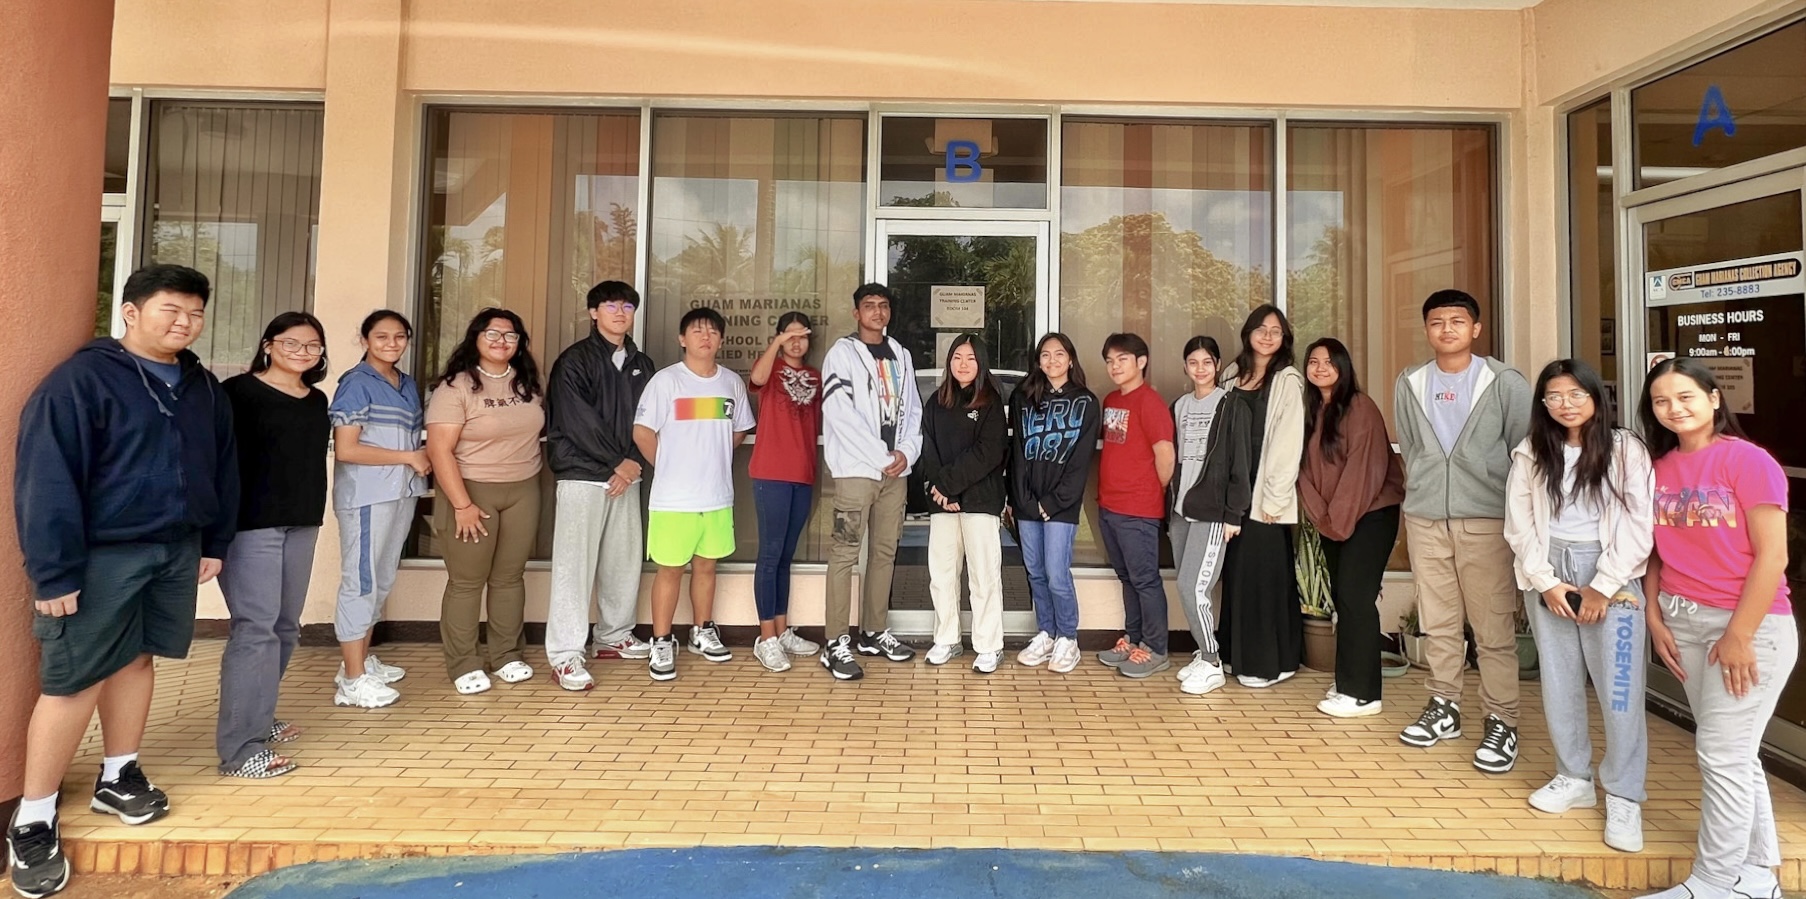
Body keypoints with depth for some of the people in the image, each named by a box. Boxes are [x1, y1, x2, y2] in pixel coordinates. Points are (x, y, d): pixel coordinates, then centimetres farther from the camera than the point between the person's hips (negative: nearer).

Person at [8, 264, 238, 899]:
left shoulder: (203, 387, 9)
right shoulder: (80, 380, -12)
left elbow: (222, 467, 16)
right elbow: (46, 479, -15)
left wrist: (214, 543, 14)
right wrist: (55, 572, -17)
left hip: (176, 550, 6)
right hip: (103, 556, -6)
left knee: (137, 660, 16)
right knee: (74, 682, -1)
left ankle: (118, 777, 31)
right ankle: (33, 820, 13)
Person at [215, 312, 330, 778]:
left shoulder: (317, 400, 14)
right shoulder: (240, 391, -6)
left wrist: (312, 513, 16)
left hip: (302, 524, 7)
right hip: (252, 523, -7)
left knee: (285, 626, 14)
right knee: (256, 628, -9)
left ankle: (257, 717, 29)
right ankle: (240, 747, -4)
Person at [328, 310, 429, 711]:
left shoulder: (408, 384, 13)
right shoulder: (356, 384, -9)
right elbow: (345, 450, -15)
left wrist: (424, 459, 0)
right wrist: (409, 457, -13)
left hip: (402, 493, 7)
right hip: (366, 496, -7)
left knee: (383, 580, 14)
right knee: (361, 581, -3)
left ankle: (362, 659, 27)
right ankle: (353, 681, 4)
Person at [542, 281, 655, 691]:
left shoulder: (642, 364, 14)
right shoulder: (574, 360, -3)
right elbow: (578, 423, -11)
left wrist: (633, 463, -6)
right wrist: (616, 462, -10)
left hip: (627, 477, 6)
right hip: (583, 476, -6)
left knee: (625, 561, 9)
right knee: (574, 565, -6)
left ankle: (615, 637, 25)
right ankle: (565, 656, -3)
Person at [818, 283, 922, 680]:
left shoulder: (900, 355, 16)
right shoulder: (842, 352, -2)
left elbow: (913, 409, 14)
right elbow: (841, 415, -12)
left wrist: (906, 452, -4)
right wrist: (881, 457, -13)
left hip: (896, 470, 6)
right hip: (856, 469, -6)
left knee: (885, 552, 11)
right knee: (845, 553, -7)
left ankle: (873, 632, 22)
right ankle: (836, 643, -4)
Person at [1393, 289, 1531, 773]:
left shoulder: (1506, 383, -2)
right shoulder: (1408, 384, 8)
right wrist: (1423, 493, 11)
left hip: (1488, 519, -3)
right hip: (1424, 517, 3)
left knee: (1494, 627, -1)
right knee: (1437, 621, 10)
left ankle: (1501, 723, 9)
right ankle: (1443, 707, 22)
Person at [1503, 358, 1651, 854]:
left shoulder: (1626, 450, -2)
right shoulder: (1530, 453, 5)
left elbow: (1639, 528, -6)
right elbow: (1519, 525, 3)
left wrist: (1602, 588, -10)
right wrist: (1547, 582, -6)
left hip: (1612, 577, -3)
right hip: (1548, 575, 3)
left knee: (1619, 689, -3)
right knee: (1559, 684, 9)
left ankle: (1624, 797, 9)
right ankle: (1574, 778, 23)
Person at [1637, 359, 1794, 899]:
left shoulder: (1748, 461, -11)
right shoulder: (1659, 468, 6)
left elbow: (1773, 556, -14)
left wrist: (1739, 636, -15)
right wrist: (1655, 618, 2)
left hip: (1751, 625, -6)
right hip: (1682, 621, 6)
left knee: (1722, 753, -1)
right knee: (1732, 751, 14)